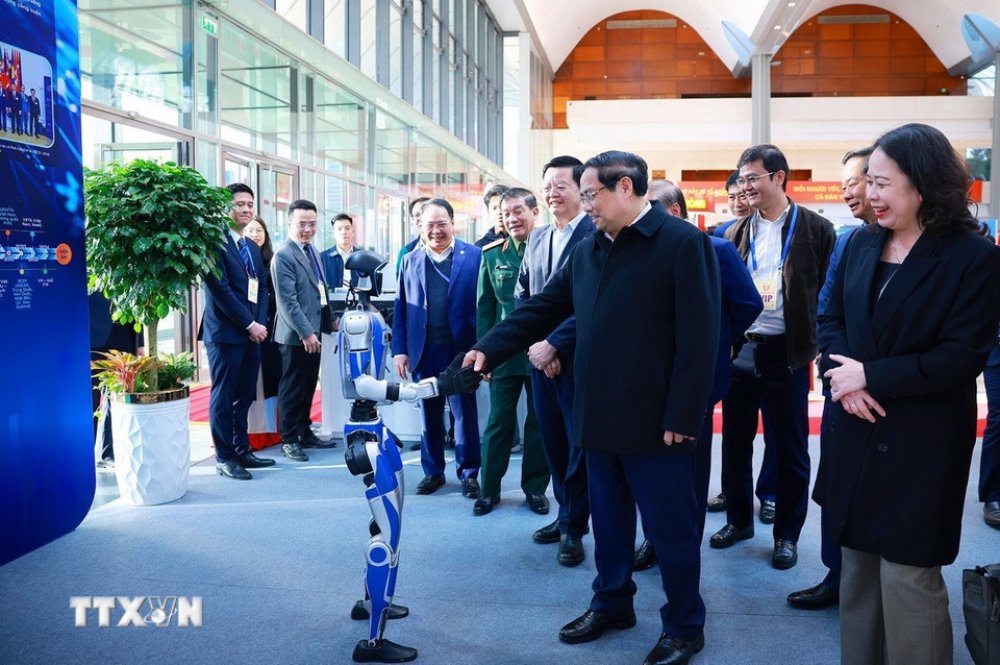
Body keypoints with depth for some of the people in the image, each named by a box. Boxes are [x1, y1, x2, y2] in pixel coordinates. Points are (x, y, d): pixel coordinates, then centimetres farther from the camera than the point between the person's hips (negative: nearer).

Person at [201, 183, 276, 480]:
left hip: (252, 333, 7)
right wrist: (249, 324, -14)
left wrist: (260, 323, -2)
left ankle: (242, 450, 23)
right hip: (225, 332, -7)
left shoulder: (253, 248, 17)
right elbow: (220, 289, -15)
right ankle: (224, 458, 10)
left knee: (244, 396, 12)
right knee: (224, 396, 1)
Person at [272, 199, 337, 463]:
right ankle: (289, 439, 13)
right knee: (292, 388, 2)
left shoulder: (312, 251, 12)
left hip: (313, 331, 8)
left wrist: (328, 320, 16)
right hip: (295, 334, -8)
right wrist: (305, 332, -21)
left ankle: (305, 432, 26)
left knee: (308, 386, 15)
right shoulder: (283, 256, -14)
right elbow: (288, 300, -19)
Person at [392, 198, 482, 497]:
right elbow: (400, 308, 8)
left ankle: (468, 473, 19)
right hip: (424, 352, 3)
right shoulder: (410, 261, 8)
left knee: (465, 413, 7)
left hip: (461, 349, -3)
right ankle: (433, 471, 26)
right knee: (429, 414, 12)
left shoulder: (474, 256, -2)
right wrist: (399, 350, 2)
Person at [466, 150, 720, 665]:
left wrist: (682, 418, -17)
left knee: (671, 528, 8)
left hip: (654, 420, -6)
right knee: (608, 521, 19)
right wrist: (489, 349, 3)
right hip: (601, 417, 6)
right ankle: (612, 604, 38)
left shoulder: (683, 242, -11)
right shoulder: (588, 250, 10)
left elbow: (698, 336, -15)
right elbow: (543, 308, 13)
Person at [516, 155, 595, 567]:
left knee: (579, 444, 4)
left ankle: (573, 528, 17)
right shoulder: (537, 238, 12)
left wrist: (554, 344, -18)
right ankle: (566, 514, 30)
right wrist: (532, 344, -2)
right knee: (553, 441, 14)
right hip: (541, 357, 7)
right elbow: (522, 295, 13)